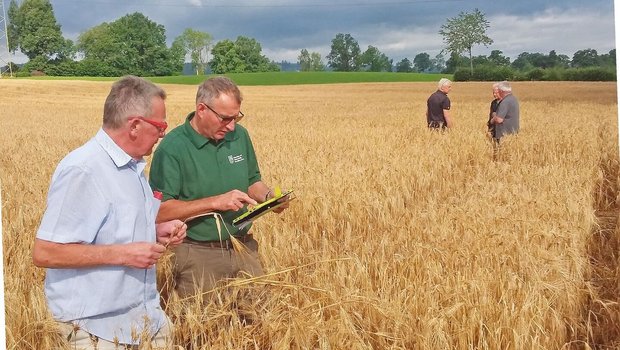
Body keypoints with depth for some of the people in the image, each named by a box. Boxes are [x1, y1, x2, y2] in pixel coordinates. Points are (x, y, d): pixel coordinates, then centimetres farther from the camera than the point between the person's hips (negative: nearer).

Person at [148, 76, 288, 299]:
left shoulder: (239, 135, 4)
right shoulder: (172, 148, -14)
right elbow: (160, 210, -19)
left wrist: (268, 195, -5)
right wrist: (215, 202, -23)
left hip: (244, 248, 5)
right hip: (198, 255, -5)